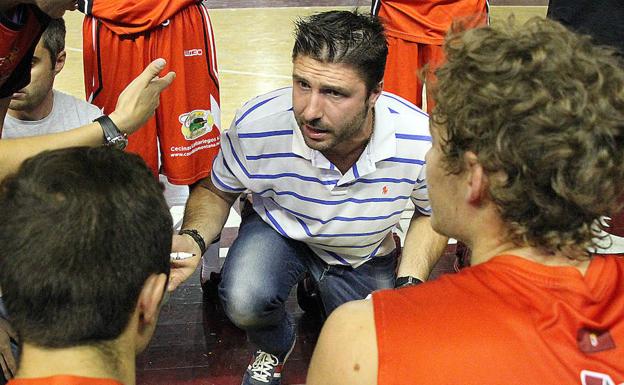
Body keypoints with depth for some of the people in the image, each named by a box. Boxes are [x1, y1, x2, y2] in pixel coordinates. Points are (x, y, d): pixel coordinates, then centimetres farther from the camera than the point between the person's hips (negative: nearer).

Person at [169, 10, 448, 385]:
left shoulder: (421, 142, -32)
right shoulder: (255, 127, -33)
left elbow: (435, 212, -7)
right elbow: (216, 192, -10)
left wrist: (409, 283, -22)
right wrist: (194, 239, -31)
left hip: (364, 255, 2)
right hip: (280, 230, -1)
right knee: (244, 303, -32)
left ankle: (318, 296, 33)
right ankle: (275, 348, 8)